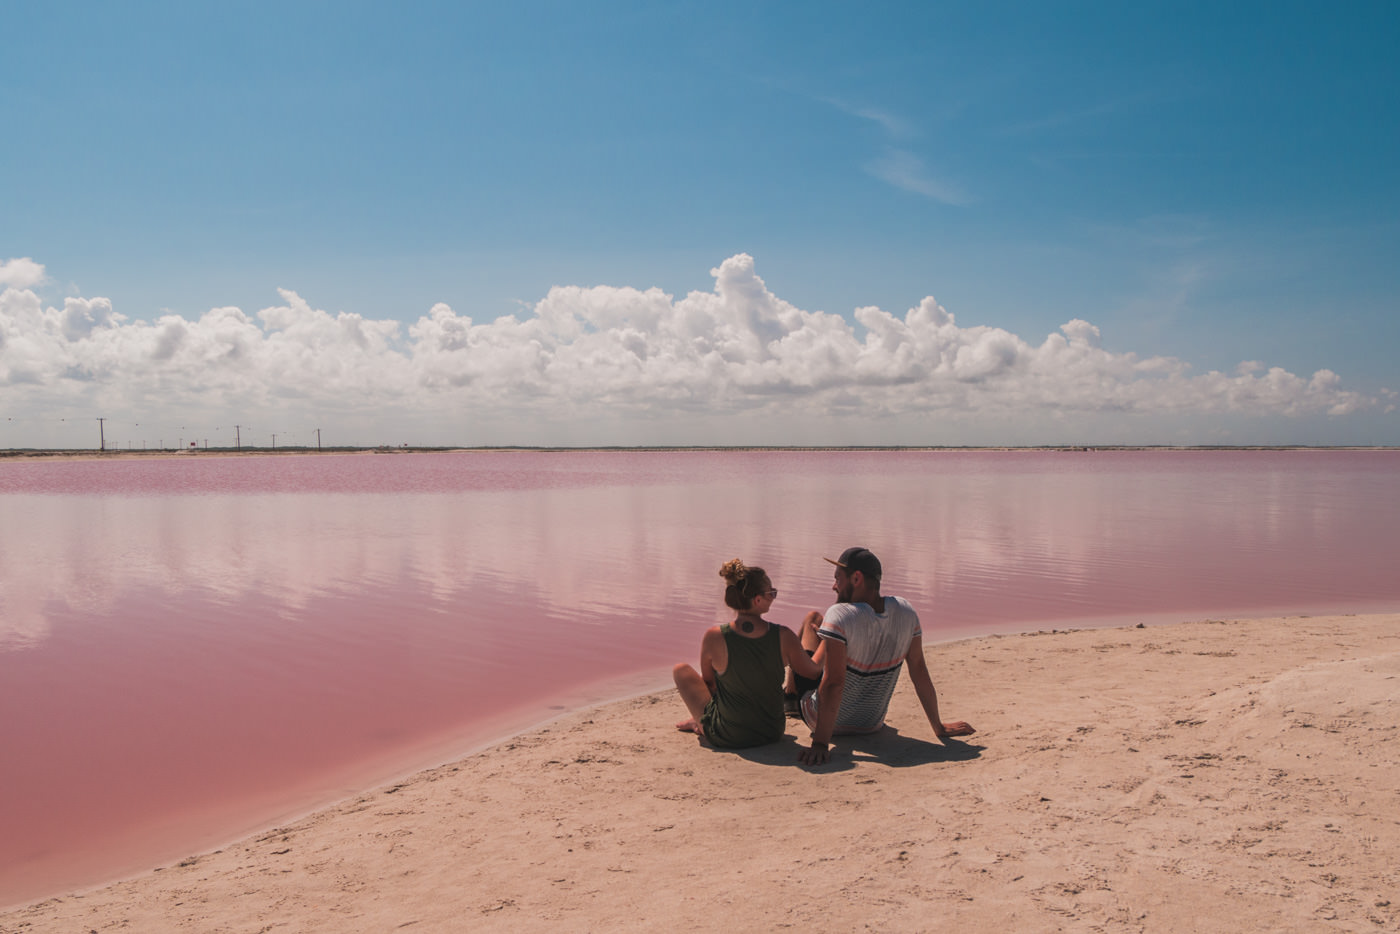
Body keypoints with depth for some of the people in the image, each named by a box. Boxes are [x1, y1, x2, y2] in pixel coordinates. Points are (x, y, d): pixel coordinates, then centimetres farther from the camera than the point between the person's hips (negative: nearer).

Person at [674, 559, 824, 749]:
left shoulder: (715, 637, -21)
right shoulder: (783, 636, -17)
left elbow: (708, 680, -3)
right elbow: (813, 672, 0)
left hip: (726, 738, -3)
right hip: (773, 731, 3)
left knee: (681, 670, 15)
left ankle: (699, 723, 34)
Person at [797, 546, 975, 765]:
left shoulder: (840, 616, -30)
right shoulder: (905, 611, -12)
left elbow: (833, 683, -35)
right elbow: (919, 670, -7)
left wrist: (820, 743, -35)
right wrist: (938, 727, 2)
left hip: (825, 719, -5)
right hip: (871, 724, 5)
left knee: (813, 618, 15)